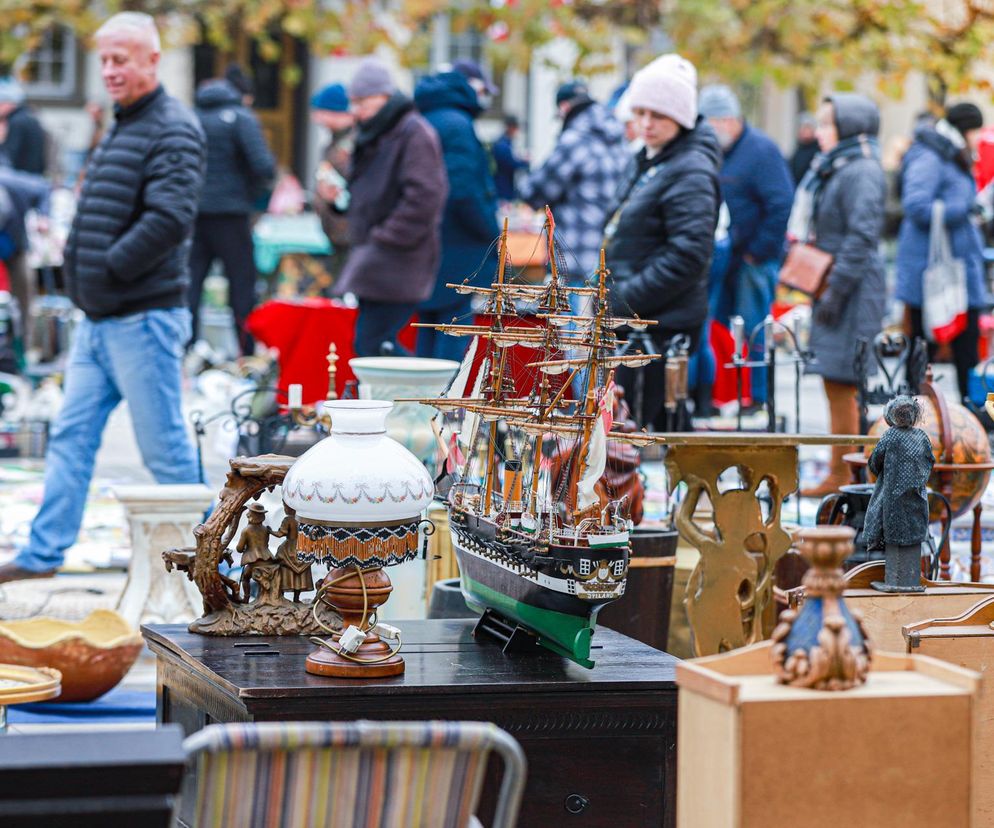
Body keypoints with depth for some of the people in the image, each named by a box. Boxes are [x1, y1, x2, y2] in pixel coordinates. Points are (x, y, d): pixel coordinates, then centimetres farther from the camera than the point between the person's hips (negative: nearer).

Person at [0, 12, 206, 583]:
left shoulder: (173, 129, -12)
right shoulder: (122, 127, 17)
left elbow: (170, 219, -23)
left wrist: (108, 270, -18)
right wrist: (80, 262, 9)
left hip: (144, 319, -9)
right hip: (99, 320, 9)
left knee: (165, 445, -1)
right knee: (72, 436, 10)